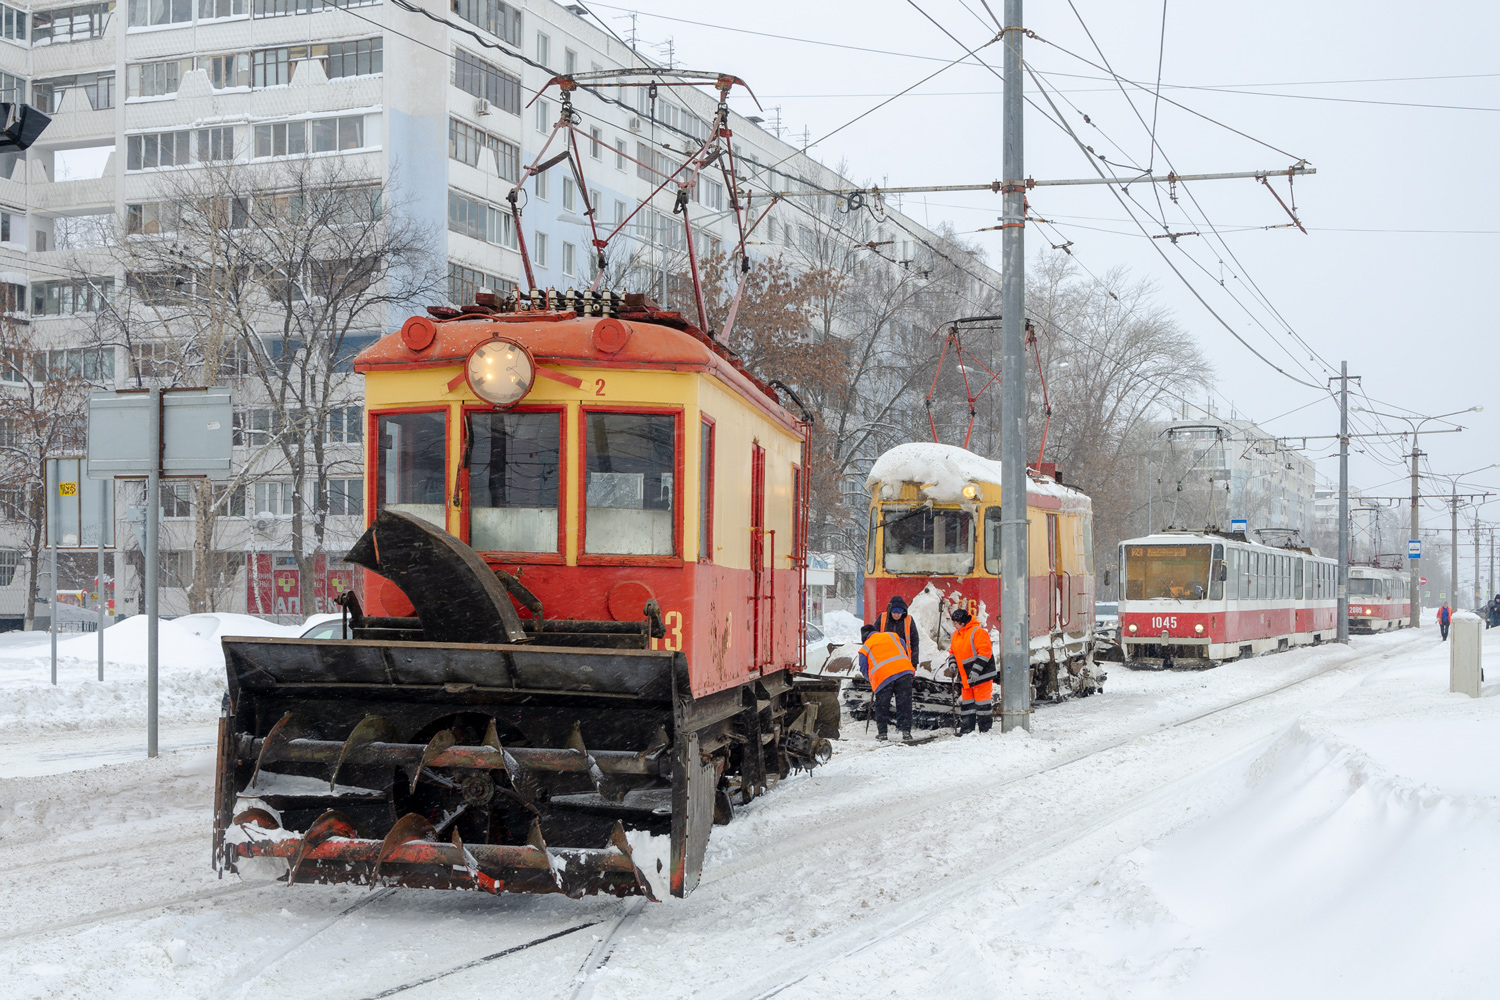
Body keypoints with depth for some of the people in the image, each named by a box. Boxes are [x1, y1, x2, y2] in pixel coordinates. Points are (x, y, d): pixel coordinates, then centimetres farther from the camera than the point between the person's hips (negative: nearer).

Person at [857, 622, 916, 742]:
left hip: (882, 677, -1)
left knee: (882, 706, 11)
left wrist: (871, 680, 35)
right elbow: (904, 650, 24)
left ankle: (882, 732, 11)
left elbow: (864, 669, 18)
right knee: (904, 704, 5)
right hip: (904, 671, 1)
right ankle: (906, 731, 1)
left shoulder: (864, 648, 18)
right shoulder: (892, 635, 23)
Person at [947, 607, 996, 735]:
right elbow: (954, 651, 26)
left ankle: (985, 728, 3)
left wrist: (976, 670, -22)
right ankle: (966, 728, 15)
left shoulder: (978, 631, -15)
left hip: (981, 674, -8)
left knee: (982, 701, -4)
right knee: (966, 701, 10)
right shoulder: (956, 634, 12)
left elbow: (985, 652, -19)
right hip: (966, 676, 8)